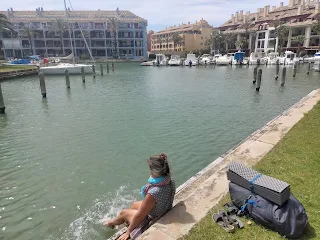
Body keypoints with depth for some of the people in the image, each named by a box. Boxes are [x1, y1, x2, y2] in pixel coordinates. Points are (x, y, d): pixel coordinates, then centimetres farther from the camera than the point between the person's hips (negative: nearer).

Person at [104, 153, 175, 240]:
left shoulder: (153, 193, -41)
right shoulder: (170, 181, -19)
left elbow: (139, 216, -26)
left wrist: (128, 231, -10)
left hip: (153, 221, -6)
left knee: (123, 213, 17)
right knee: (134, 204, 27)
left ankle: (111, 223, 51)